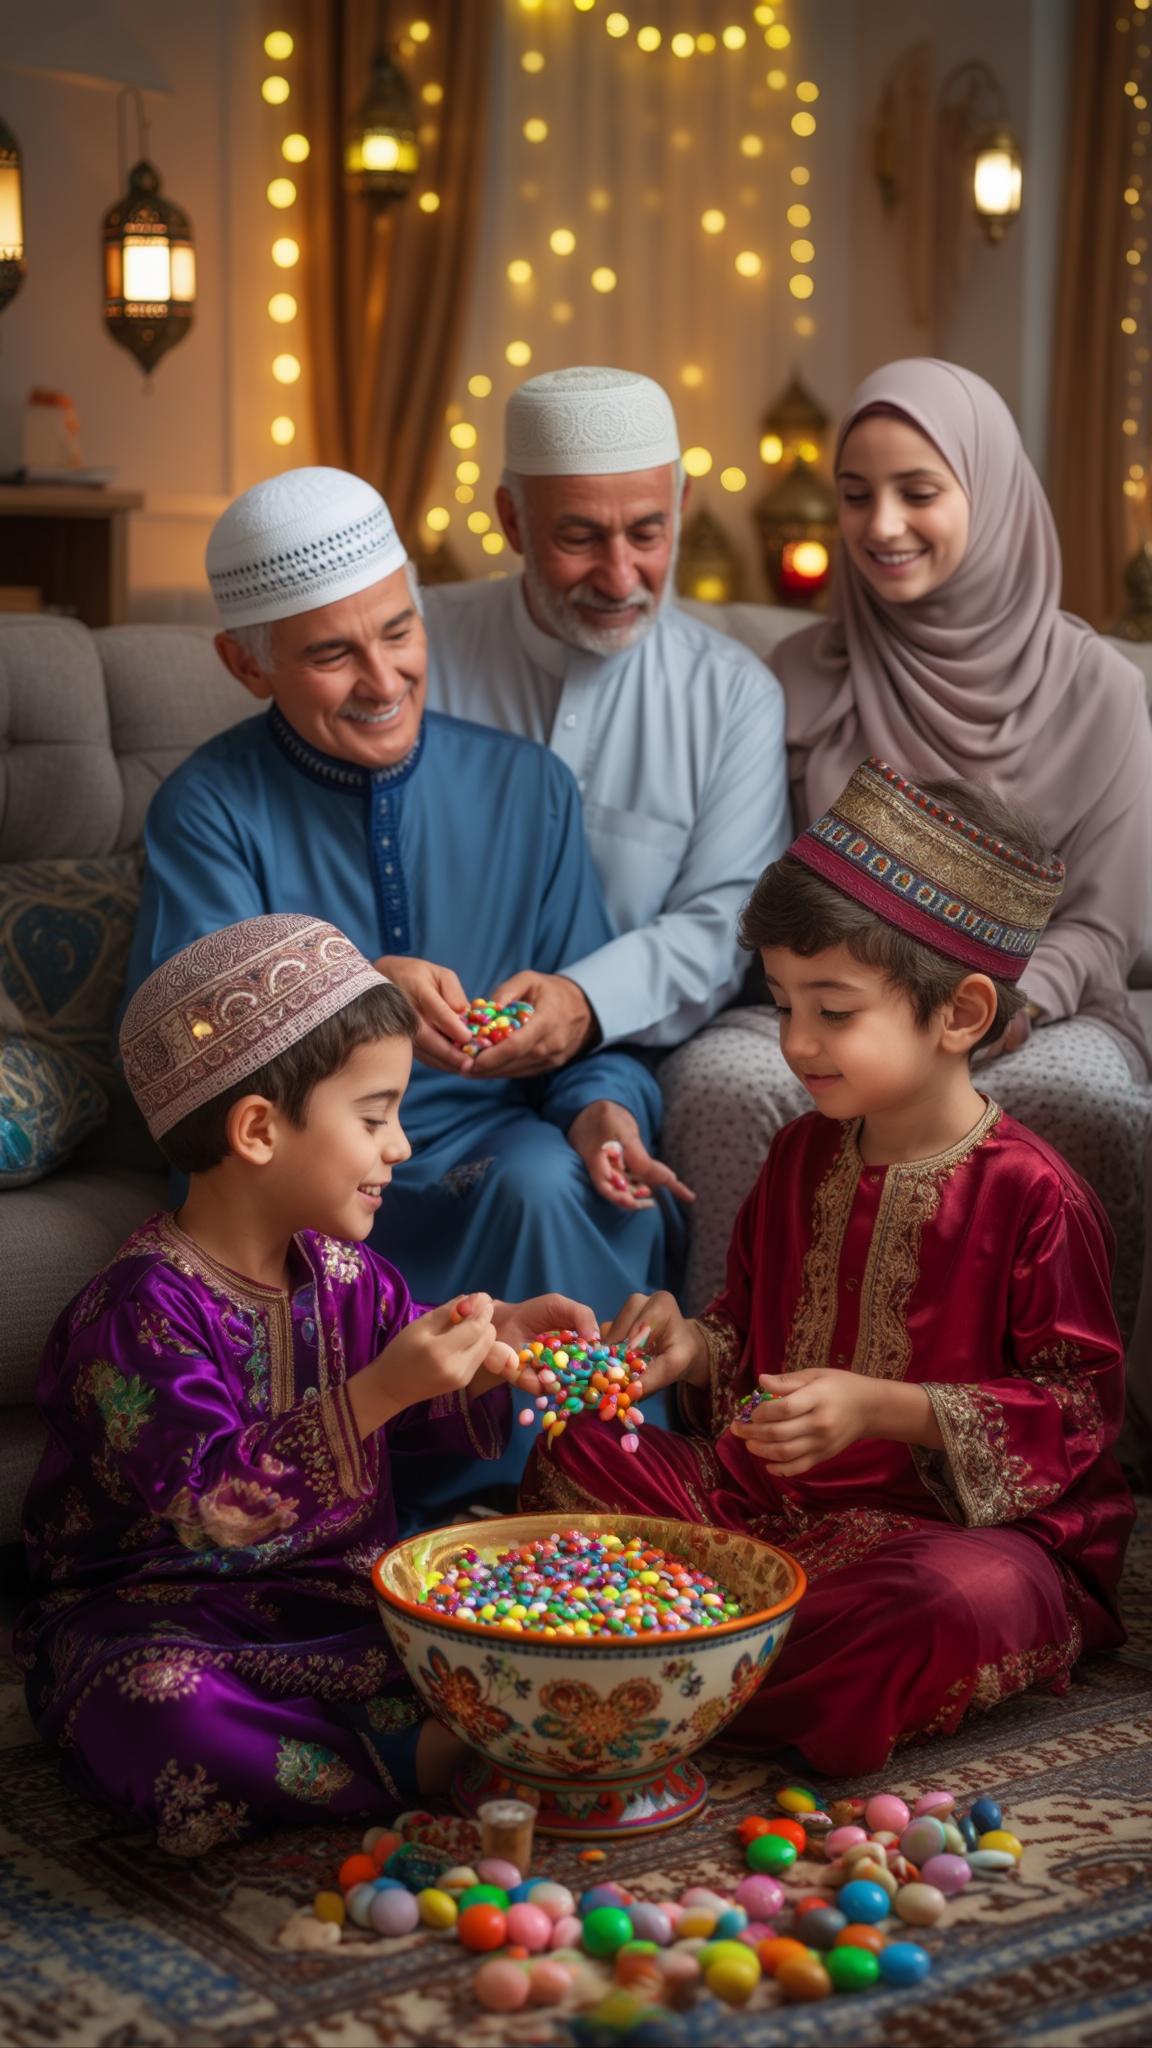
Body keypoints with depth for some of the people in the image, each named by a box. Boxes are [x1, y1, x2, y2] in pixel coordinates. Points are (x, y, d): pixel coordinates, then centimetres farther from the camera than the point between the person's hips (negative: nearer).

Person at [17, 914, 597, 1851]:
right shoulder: (143, 1309, -19)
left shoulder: (347, 1278, 6)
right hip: (163, 1620, -6)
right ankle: (406, 1761, -29)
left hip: (340, 1601, 6)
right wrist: (376, 1393, -35)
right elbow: (204, 1501, -30)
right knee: (151, 1710, -39)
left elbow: (441, 1421, 18)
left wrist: (494, 1348, -4)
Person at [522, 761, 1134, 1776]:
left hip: (967, 1516, -6)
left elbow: (1079, 1404, -12)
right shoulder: (803, 1155, 8)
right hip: (767, 1491, 6)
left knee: (962, 1604, -41)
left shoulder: (1031, 1195, -14)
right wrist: (692, 1344, -5)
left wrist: (883, 1407, -21)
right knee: (572, 1455, -7)